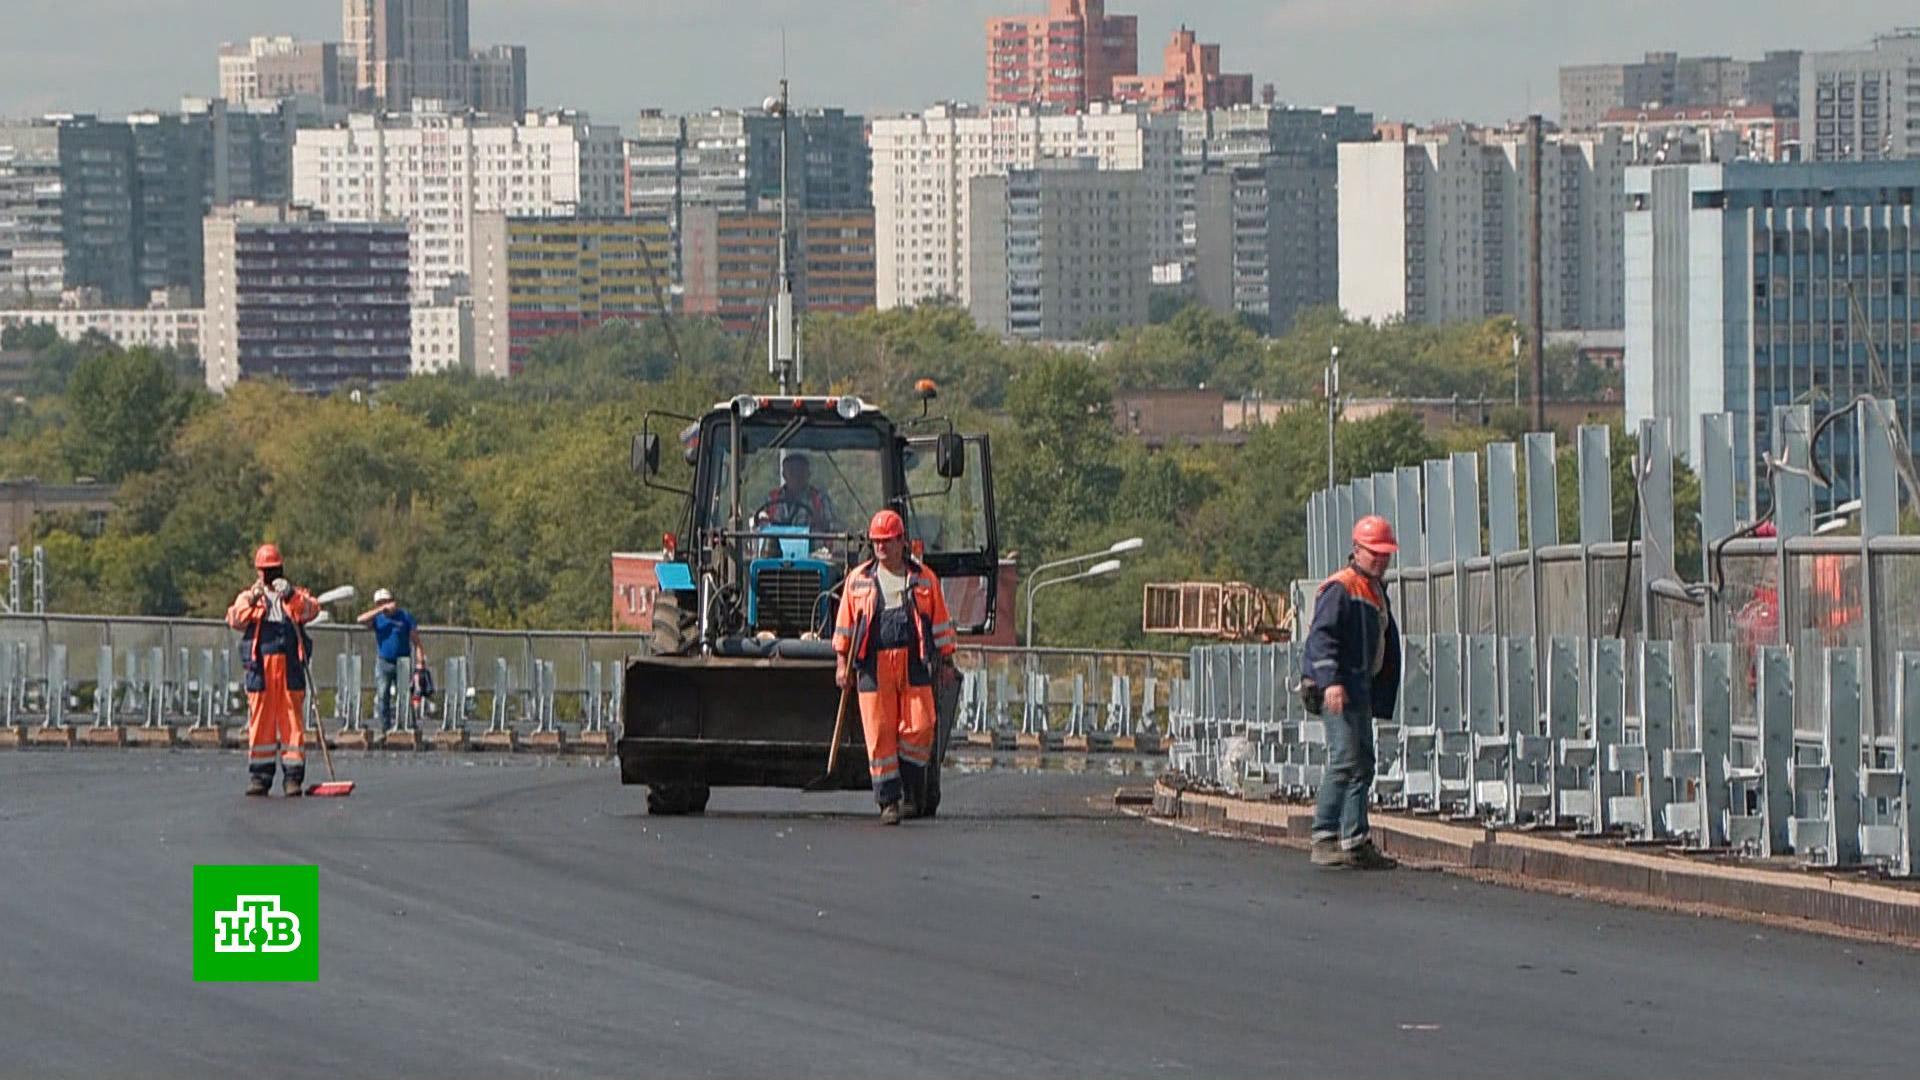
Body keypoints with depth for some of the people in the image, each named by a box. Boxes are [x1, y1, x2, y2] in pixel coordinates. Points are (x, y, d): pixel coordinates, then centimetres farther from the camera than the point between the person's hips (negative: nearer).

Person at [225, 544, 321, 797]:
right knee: (260, 721, 0)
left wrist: (292, 596, -26)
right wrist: (251, 602, -25)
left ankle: (294, 777, -1)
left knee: (293, 721, -3)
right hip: (260, 665, 0)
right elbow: (235, 619, -6)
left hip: (290, 667, 0)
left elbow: (311, 610, -8)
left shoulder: (296, 595, 14)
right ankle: (259, 777, 5)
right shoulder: (248, 596, 13)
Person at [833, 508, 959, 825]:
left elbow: (941, 623, 14)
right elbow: (845, 624, 13)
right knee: (880, 733, -5)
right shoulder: (859, 580, 11)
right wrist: (843, 661, 7)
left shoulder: (924, 579, 10)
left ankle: (912, 794, 5)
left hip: (914, 665, 0)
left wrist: (945, 661, 10)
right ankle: (888, 801, 0)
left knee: (918, 727, -10)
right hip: (874, 665, 0)